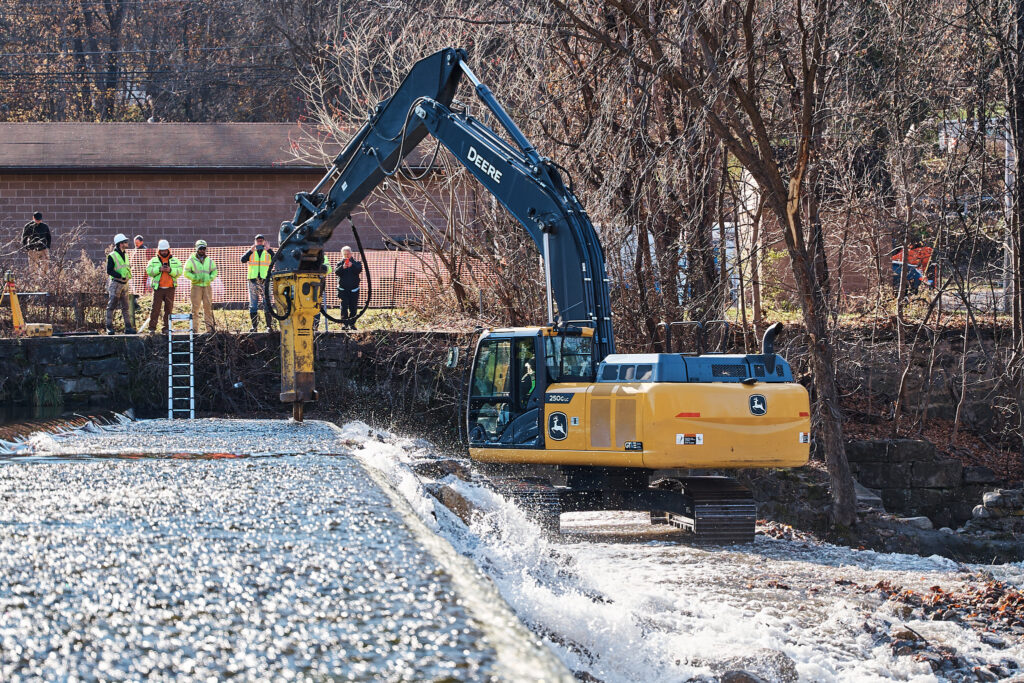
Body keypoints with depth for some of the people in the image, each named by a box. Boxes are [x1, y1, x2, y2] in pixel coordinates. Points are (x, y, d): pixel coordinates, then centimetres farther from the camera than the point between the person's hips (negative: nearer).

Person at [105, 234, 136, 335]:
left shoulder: (125, 255, 14)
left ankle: (128, 327, 8)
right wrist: (120, 276, -20)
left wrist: (128, 275, 6)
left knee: (125, 307, 7)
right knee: (111, 307, -3)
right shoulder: (112, 256, -9)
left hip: (124, 284, 7)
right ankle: (109, 328, -1)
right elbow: (109, 271, -14)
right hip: (115, 284, -7)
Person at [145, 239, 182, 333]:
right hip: (158, 288, -2)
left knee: (168, 308, 3)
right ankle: (152, 327, 0)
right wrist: (159, 269, -16)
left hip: (170, 288, 2)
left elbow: (179, 272, 0)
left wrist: (170, 270, -16)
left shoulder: (175, 260, 11)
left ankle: (166, 327, 8)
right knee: (155, 308, -5)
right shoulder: (154, 260, 9)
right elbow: (149, 271, -4)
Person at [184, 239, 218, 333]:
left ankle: (210, 327, 9)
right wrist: (195, 278, -14)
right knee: (195, 307, -5)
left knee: (208, 306, 5)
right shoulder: (191, 260, 2)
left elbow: (214, 271, 18)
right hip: (196, 286, -3)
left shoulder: (209, 261, 13)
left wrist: (210, 278, -2)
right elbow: (186, 272, -1)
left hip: (207, 286, 3)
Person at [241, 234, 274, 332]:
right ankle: (254, 326, 7)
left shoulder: (268, 252, 10)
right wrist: (252, 250, -14)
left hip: (265, 282, -2)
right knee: (253, 305, 3)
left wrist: (269, 249, -16)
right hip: (253, 282, 2)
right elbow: (243, 260, -6)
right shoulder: (251, 253, 13)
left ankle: (269, 326, -6)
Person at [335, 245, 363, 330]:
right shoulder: (340, 263, 5)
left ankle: (352, 324, 13)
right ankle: (344, 324, -8)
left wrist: (352, 266, -31)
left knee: (353, 308, 4)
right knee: (344, 307, -9)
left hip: (354, 290, 1)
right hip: (343, 290, -1)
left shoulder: (355, 263, 5)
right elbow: (336, 272, -11)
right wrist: (342, 267, -30)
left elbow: (359, 269, -14)